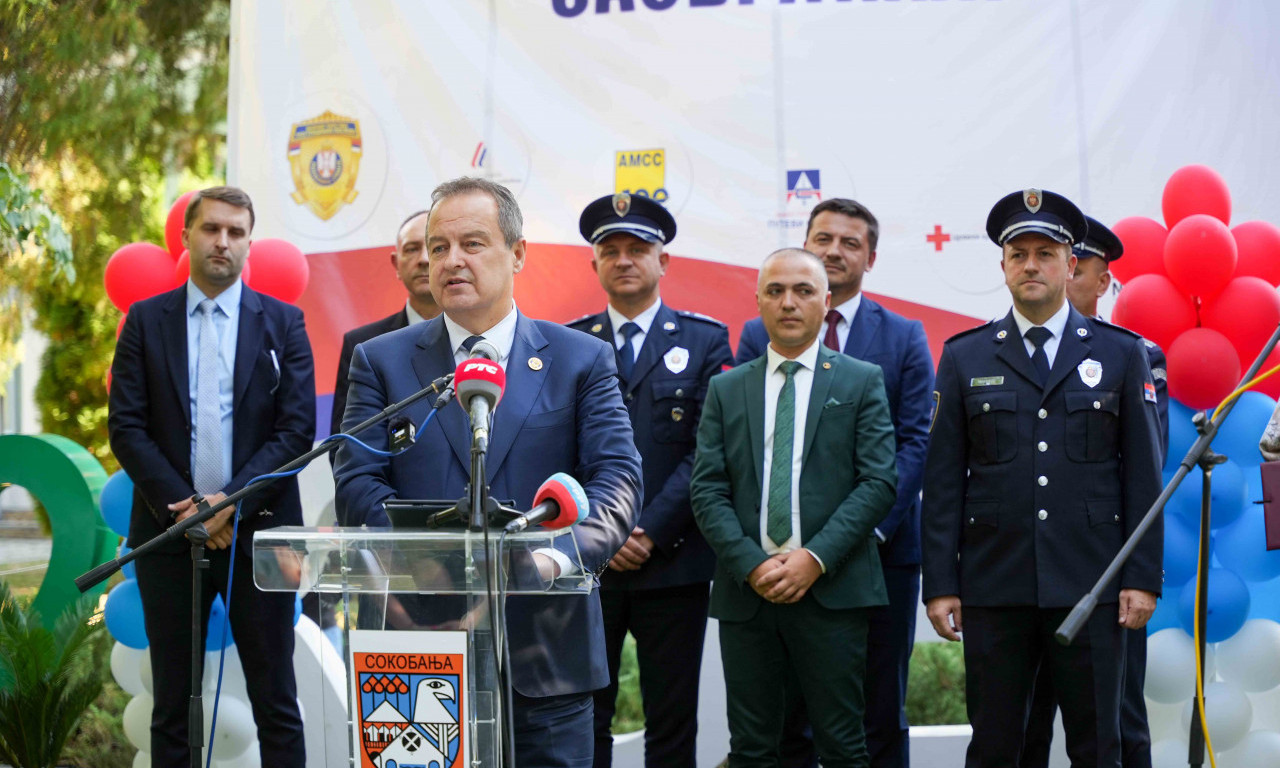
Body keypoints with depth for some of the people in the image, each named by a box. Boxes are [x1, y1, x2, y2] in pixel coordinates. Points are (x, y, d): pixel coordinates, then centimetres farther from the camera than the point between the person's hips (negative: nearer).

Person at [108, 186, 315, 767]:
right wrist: (184, 506, -10)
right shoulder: (146, 320, 7)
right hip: (169, 527, 1)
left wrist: (232, 501, -13)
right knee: (172, 702, 7)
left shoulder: (282, 322, 5)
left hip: (257, 528, -1)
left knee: (275, 698, 2)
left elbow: (297, 429, -2)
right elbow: (126, 428, 1)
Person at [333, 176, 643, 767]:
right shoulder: (381, 360, 8)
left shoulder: (582, 360, 6)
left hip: (546, 651, 0)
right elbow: (356, 485, 0)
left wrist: (558, 554, -24)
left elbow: (617, 479, -4)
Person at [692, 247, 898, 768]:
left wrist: (816, 558, -12)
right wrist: (752, 564, -9)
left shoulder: (862, 382, 6)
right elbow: (707, 491, 5)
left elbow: (879, 482, -2)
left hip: (831, 589, -2)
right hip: (746, 590, 2)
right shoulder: (726, 390, 12)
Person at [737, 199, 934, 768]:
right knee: (785, 715, 6)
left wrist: (872, 525, -14)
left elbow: (915, 442, -1)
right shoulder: (758, 336, 7)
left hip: (880, 550, 0)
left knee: (880, 717, 6)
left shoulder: (905, 338, 7)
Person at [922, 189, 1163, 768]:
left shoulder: (1121, 354, 7)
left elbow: (1143, 475, 5)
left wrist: (1143, 578, -2)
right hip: (994, 586, 0)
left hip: (1091, 587, 0)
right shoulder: (964, 358, 8)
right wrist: (939, 584, -1)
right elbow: (943, 481, 5)